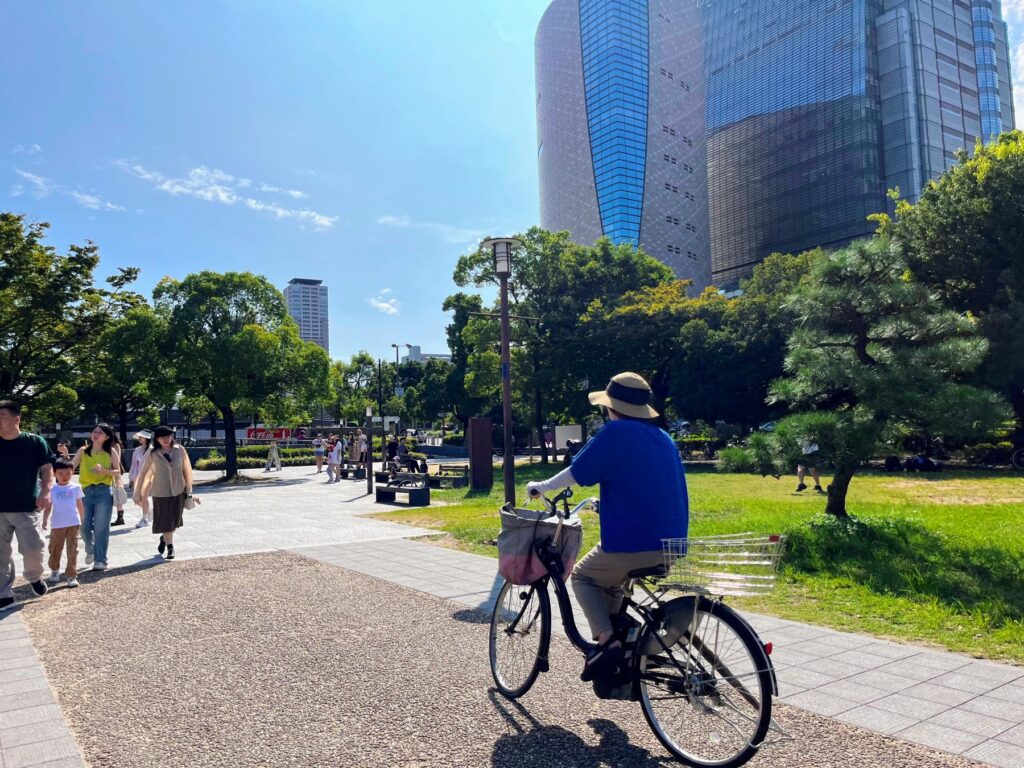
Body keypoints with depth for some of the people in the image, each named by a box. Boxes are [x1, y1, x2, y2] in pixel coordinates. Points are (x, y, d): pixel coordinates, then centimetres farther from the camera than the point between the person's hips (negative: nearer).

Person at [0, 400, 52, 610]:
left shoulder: (35, 442, -3)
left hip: (27, 508, -2)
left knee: (33, 548, -7)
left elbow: (47, 469, -2)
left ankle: (34, 577, 23)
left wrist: (45, 492, -18)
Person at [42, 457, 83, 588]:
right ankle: (54, 571, 37)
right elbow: (48, 507, 1)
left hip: (73, 524, -1)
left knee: (72, 550, -3)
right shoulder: (52, 490, 1)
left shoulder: (76, 488, 3)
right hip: (57, 525, 1)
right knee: (55, 550, 13)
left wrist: (82, 521, 15)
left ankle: (72, 576, 0)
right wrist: (45, 520, -15)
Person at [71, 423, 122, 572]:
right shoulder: (83, 451, 8)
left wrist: (103, 470, -13)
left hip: (104, 491, -2)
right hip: (86, 491, 2)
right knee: (84, 526, 3)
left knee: (101, 528, -4)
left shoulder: (111, 452, 4)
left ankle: (100, 560, 3)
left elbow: (117, 472, 2)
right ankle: (90, 551, 31)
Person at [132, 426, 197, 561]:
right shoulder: (152, 453, -8)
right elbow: (143, 473, -4)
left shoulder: (179, 450, -3)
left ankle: (164, 539, 39)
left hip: (178, 491, 2)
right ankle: (170, 547, 20)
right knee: (165, 521, 4)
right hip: (161, 492, -2)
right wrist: (138, 493, -3)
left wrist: (189, 490, 6)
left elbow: (186, 470, 4)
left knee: (175, 520, 11)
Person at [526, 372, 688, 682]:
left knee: (583, 576, 18)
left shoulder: (615, 432, -8)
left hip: (631, 543, -7)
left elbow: (576, 473, -4)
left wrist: (541, 487, 13)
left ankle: (607, 641, 0)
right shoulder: (663, 437, 15)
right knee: (610, 582, 29)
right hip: (672, 545, 7)